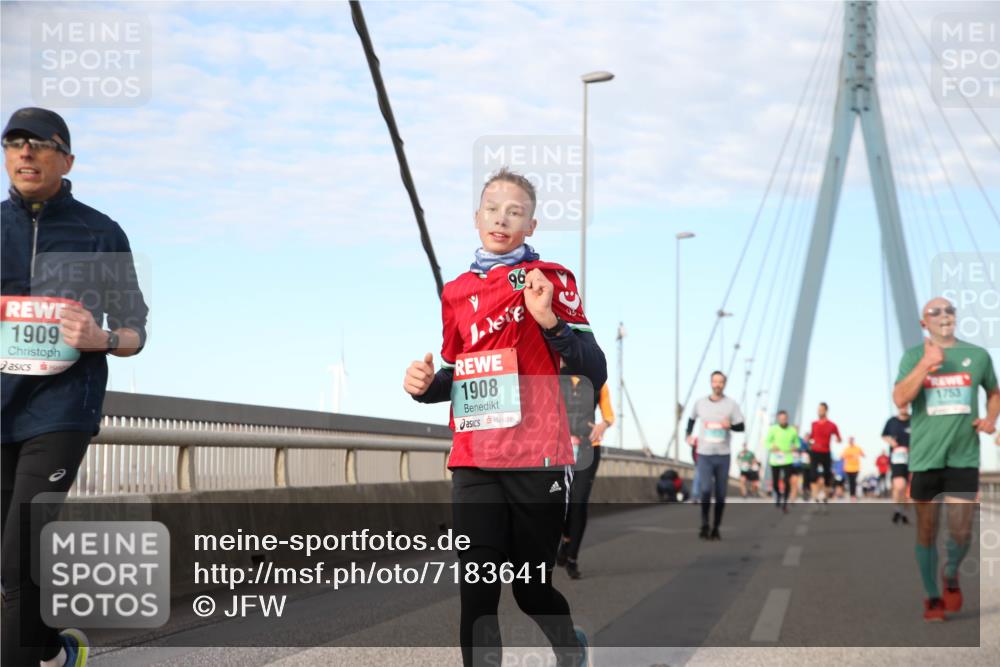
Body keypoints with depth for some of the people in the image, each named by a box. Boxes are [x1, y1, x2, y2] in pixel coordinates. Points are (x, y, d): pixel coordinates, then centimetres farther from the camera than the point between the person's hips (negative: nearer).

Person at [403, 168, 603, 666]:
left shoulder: (551, 280, 0)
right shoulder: (455, 292, 14)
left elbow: (594, 369, -6)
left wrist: (549, 320, -21)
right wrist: (427, 385, 2)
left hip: (537, 461, -3)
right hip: (472, 465, 3)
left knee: (531, 588, 8)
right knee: (477, 593, -5)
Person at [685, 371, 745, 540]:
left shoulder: (731, 404, 0)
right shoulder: (700, 403, 5)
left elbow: (741, 427, -1)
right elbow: (692, 418, 23)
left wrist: (730, 426, -22)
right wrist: (689, 434, 10)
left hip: (723, 455, 0)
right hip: (704, 455, 0)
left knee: (721, 495, 4)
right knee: (705, 490, -15)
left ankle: (716, 529, 15)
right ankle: (704, 524, -1)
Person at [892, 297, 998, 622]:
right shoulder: (914, 356, 2)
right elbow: (900, 399, -12)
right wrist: (926, 364, -19)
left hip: (964, 457, 0)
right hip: (924, 457, 0)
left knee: (961, 531, -6)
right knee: (927, 531, 7)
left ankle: (950, 576, 25)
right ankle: (932, 597, 22)